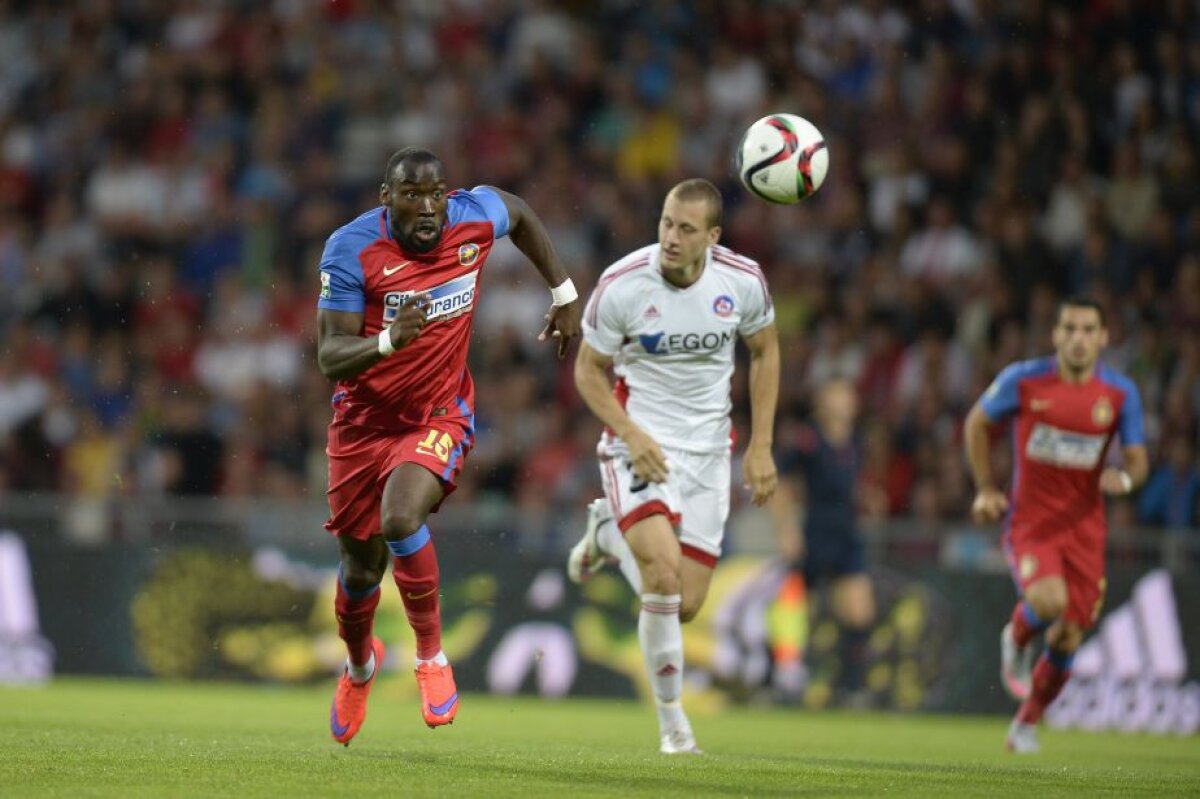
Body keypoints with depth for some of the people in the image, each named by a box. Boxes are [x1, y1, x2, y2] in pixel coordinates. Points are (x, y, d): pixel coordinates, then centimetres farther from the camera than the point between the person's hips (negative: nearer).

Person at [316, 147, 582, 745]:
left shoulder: (475, 216, -13)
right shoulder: (351, 250, -20)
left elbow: (520, 215, 14)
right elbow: (329, 358, -22)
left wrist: (564, 295, 16)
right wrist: (387, 342, -41)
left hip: (441, 415, -1)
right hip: (365, 420, 1)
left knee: (401, 519, -30)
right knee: (361, 566, 13)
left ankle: (431, 653, -9)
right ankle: (360, 664, 47)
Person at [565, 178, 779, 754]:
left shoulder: (743, 280, -9)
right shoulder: (620, 285, -16)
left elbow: (765, 352, 8)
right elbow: (589, 369, -3)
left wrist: (760, 446, 2)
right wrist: (632, 436, -17)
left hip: (707, 450, 3)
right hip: (639, 441, -3)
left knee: (686, 605, 2)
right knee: (664, 568, -26)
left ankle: (608, 533, 33)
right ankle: (671, 721, -7)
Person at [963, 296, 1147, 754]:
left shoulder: (1120, 394, -3)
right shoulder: (1023, 381, -8)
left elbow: (1138, 459, 4)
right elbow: (977, 424, 8)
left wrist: (1125, 479, -20)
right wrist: (985, 488, 0)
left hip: (1084, 528, 3)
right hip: (1029, 522, -3)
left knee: (1067, 640, 3)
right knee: (1049, 601, -30)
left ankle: (1027, 723, 28)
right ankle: (1016, 641, 7)